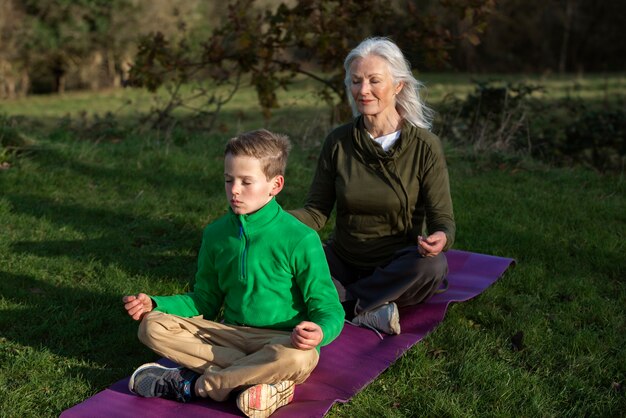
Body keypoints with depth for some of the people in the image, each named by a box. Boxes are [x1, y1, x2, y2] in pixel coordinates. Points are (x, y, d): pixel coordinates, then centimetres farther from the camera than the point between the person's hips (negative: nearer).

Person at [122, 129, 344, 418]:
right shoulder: (216, 234, 4)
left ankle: (191, 384, -20)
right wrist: (154, 304, 0)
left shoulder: (300, 239, -12)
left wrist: (320, 332, -33)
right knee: (153, 326, -15)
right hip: (230, 334, 5)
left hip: (282, 341, -4)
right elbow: (205, 302, 15)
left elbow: (329, 309, -9)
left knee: (296, 359, -39)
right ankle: (260, 379, -24)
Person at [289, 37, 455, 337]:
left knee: (433, 265, -36)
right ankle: (364, 310, -23)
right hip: (344, 262, 2)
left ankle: (342, 303, -21)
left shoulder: (425, 147, -10)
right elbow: (317, 211, -1)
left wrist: (440, 238, -35)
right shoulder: (338, 142, -2)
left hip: (398, 271, -1)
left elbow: (442, 219, -9)